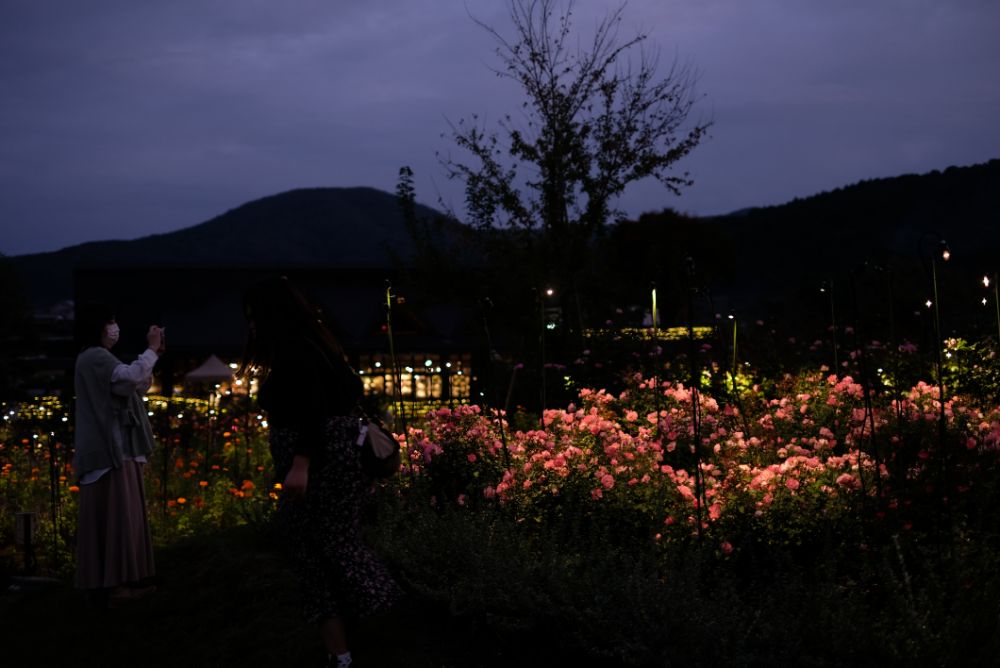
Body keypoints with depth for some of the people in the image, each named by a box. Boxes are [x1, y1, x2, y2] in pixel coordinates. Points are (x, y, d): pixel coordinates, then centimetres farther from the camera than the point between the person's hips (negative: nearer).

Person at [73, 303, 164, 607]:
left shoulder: (99, 359, 22)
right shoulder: (95, 357, -12)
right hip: (109, 450, -11)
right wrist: (151, 350, -15)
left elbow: (136, 388, 22)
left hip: (116, 448, 11)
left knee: (122, 515, 12)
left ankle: (121, 580, 15)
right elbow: (130, 379, -27)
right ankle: (106, 584, -8)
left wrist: (153, 355, 13)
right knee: (112, 516, -10)